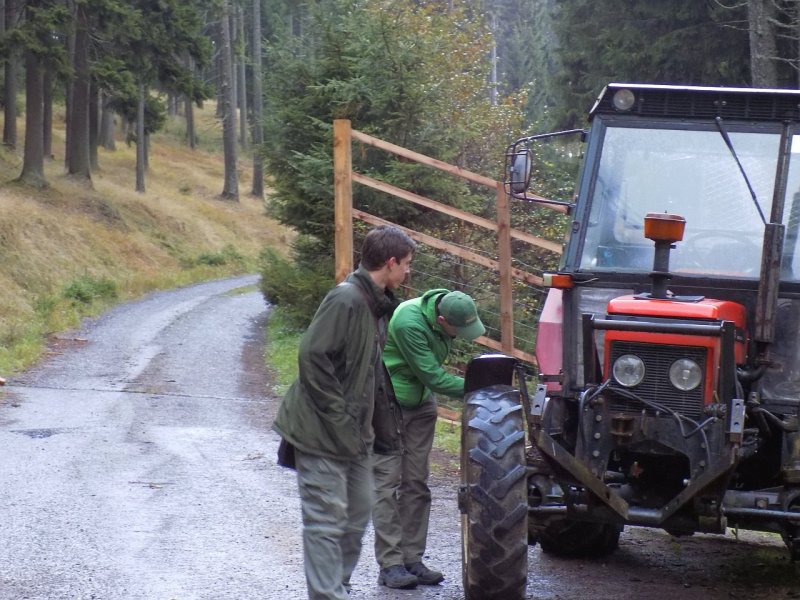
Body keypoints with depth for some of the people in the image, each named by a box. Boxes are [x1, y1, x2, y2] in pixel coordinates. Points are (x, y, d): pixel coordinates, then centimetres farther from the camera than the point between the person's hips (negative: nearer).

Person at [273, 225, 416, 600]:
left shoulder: (378, 304, 10)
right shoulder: (346, 299, -18)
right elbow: (312, 356, -23)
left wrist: (363, 423, 11)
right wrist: (339, 417, -20)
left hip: (354, 434, 9)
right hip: (323, 432, -9)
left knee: (358, 515, 15)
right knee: (327, 520, -6)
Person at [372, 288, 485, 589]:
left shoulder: (450, 314, -7)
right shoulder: (408, 323, -31)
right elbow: (433, 377, -26)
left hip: (421, 403, 7)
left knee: (416, 483, 7)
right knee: (388, 482, -7)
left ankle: (412, 559, 12)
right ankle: (390, 564, -7)